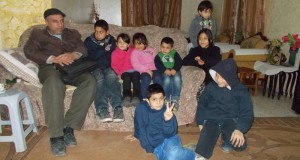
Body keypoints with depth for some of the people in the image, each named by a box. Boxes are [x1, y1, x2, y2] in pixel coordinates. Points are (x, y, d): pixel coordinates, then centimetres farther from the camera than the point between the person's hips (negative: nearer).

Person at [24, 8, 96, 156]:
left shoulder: (72, 33, 26)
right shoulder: (38, 34, 20)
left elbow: (83, 49, 8)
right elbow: (29, 51, 0)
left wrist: (73, 55, -17)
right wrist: (53, 58, -17)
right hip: (50, 68, -2)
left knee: (90, 81, -31)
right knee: (54, 82, -39)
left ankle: (68, 127, -28)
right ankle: (56, 136, -34)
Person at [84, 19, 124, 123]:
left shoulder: (111, 40, 14)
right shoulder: (89, 41, 10)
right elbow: (90, 56, -6)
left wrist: (98, 54, 0)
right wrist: (105, 50, -6)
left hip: (108, 67, 1)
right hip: (94, 68, 0)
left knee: (111, 75, -34)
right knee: (99, 77, -35)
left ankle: (117, 107, -44)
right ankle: (101, 109, -44)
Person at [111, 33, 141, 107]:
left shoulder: (133, 51, 17)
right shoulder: (115, 53, 13)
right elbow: (114, 65, 8)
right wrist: (119, 73, -7)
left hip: (134, 70, 1)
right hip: (124, 72, -1)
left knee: (136, 77, -30)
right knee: (127, 78, -32)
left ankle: (136, 96, -43)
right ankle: (127, 96, -45)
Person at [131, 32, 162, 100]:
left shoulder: (151, 50, 20)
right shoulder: (134, 52, 8)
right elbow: (135, 65, -5)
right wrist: (147, 70, -14)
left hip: (153, 69, 3)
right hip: (143, 71, -2)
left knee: (157, 78, -30)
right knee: (146, 78, -35)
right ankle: (143, 97, -23)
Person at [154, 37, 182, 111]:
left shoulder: (174, 53, 20)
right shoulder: (159, 55, 18)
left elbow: (179, 62, 5)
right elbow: (158, 64, -1)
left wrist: (175, 69, -15)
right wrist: (165, 70, -19)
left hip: (174, 71, 1)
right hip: (164, 72, -1)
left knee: (177, 79, -33)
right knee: (167, 80, -34)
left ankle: (175, 100, -29)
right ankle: (167, 99, -23)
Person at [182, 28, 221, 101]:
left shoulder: (215, 49, 8)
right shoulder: (195, 50, 13)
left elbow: (217, 62, -10)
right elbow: (184, 62, 2)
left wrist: (202, 58, -8)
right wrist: (197, 62, -12)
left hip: (212, 77, -1)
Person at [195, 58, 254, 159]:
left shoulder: (241, 90, -5)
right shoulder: (211, 87, -1)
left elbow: (247, 113, -5)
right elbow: (202, 104, 12)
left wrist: (240, 129, -22)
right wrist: (200, 122, 6)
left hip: (230, 120, 2)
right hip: (211, 120, -1)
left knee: (240, 145, -24)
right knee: (202, 152, -23)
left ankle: (226, 137, 6)